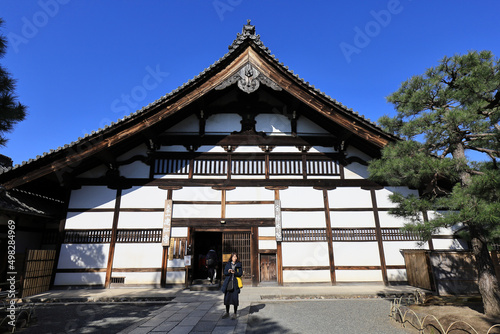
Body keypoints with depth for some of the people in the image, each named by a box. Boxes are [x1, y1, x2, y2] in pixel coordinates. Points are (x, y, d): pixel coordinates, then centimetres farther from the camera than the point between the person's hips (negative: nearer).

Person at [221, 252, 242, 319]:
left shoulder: (239, 265, 2)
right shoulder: (228, 264, 7)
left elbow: (240, 274, -4)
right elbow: (225, 272, 3)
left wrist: (234, 272, -21)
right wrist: (228, 271, -18)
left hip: (235, 283, -2)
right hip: (228, 283, 2)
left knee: (235, 298, -2)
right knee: (227, 298, 7)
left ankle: (235, 314, 14)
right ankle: (227, 313, 25)